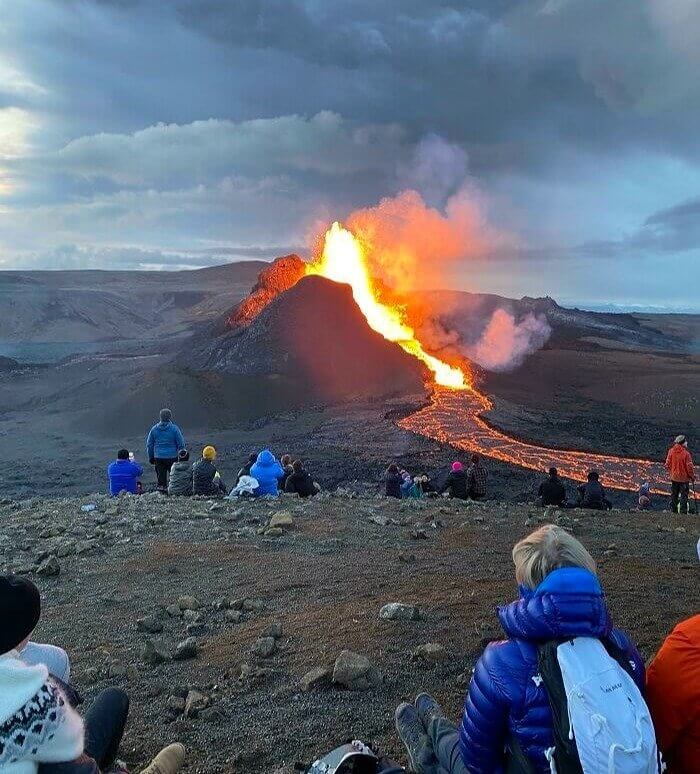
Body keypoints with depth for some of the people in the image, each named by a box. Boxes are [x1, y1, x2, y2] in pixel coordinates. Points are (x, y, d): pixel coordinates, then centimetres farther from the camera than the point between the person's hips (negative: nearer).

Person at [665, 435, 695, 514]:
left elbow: (667, 464, 1)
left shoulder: (671, 451, -5)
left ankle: (673, 510, 21)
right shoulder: (686, 453, -18)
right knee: (684, 495, 5)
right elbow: (689, 466, -15)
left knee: (674, 495, 15)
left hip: (674, 477, 5)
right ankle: (683, 511, 5)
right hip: (684, 478, -5)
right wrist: (692, 476, -1)